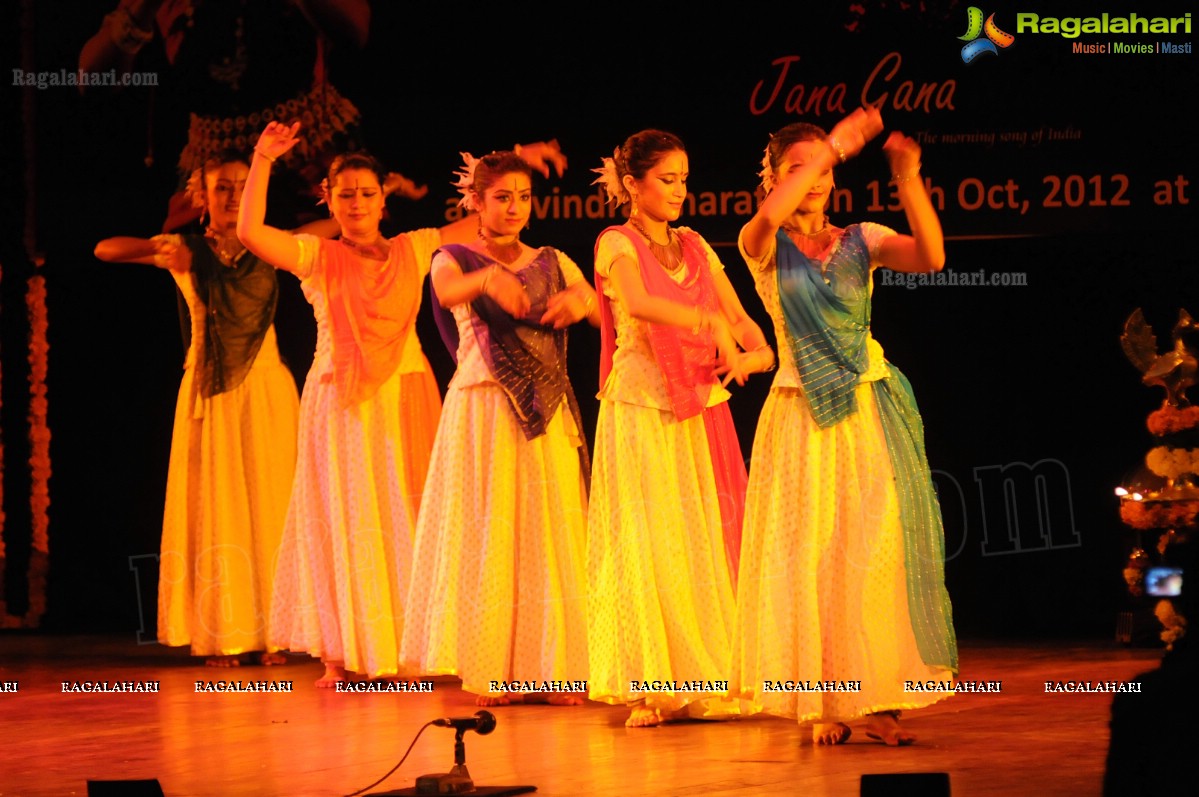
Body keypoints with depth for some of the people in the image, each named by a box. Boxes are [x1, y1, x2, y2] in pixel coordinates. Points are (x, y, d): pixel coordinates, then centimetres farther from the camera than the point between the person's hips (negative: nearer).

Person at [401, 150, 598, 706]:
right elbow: (447, 290, -20)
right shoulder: (455, 259, 5)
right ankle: (492, 669, -1)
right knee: (485, 531, -4)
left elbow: (607, 317, -1)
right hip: (482, 408, -3)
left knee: (548, 531, -1)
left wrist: (582, 298, -25)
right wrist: (487, 280, -43)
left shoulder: (552, 263, 13)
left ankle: (552, 666, 3)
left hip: (545, 411, 3)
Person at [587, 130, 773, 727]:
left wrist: (757, 349, -12)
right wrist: (709, 325, -38)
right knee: (649, 542, -7)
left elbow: (737, 315, 10)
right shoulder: (617, 245, -5)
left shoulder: (694, 248, 14)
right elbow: (638, 301, -25)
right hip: (643, 409, -6)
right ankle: (649, 687, -3)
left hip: (700, 410, 6)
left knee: (705, 538, 3)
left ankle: (705, 678, 8)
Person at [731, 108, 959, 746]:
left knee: (876, 551, -3)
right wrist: (833, 144, -22)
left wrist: (908, 181, -23)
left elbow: (931, 257, -11)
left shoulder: (859, 240, 7)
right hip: (802, 418, -2)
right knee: (809, 555, -3)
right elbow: (768, 216, -23)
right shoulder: (765, 247, 2)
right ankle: (822, 703, 1)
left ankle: (876, 700, 0)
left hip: (868, 413, 2)